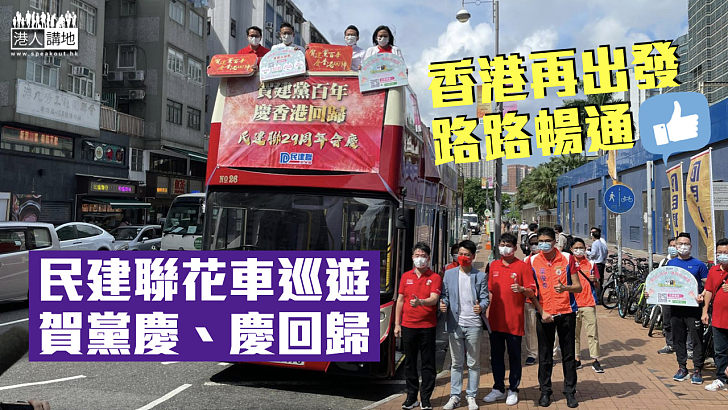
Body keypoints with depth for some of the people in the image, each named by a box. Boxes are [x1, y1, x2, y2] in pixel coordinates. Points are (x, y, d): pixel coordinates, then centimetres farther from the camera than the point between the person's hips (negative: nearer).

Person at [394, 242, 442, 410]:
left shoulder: (435, 277, -1)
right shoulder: (406, 276, 8)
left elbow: (434, 299, -14)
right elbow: (400, 300, 10)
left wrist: (419, 302, -34)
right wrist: (397, 324, 8)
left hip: (428, 326, -2)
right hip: (408, 326, 3)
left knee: (428, 363, 3)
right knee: (410, 362, 9)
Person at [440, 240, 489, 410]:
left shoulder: (480, 276, 4)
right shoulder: (449, 274, 8)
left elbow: (485, 298, 1)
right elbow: (445, 295, 9)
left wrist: (481, 307, -20)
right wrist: (443, 304, -13)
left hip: (473, 324, -1)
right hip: (455, 324, 1)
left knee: (473, 363, 6)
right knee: (456, 363, 8)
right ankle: (454, 396, 17)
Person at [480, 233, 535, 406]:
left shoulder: (522, 266, -3)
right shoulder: (493, 265, 10)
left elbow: (532, 293, -6)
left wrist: (522, 289, -27)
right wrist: (487, 312, 14)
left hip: (514, 320, -4)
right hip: (495, 319, 4)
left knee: (514, 356, 6)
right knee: (496, 355, 11)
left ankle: (513, 390, 20)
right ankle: (498, 389, 24)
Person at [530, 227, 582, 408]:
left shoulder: (567, 258, 0)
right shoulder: (533, 261, 1)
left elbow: (578, 287, 1)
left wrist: (565, 288, -20)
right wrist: (541, 312, -6)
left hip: (566, 312, 0)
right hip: (544, 314, 0)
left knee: (568, 355, 6)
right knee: (545, 356, 6)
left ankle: (570, 392, 19)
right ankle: (545, 391, 19)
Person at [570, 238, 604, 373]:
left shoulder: (591, 264, 8)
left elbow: (596, 286, 13)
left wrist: (594, 280, -8)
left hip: (588, 303, 0)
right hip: (572, 303, 0)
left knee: (592, 332, -3)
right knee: (574, 333, 6)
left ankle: (595, 360, 2)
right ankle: (577, 359, 14)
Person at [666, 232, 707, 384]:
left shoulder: (698, 264, -1)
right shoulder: (670, 264, 9)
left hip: (693, 307, -3)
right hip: (675, 307, 3)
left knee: (697, 338, 0)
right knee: (678, 338, 10)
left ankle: (697, 370, 10)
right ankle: (682, 367, 22)